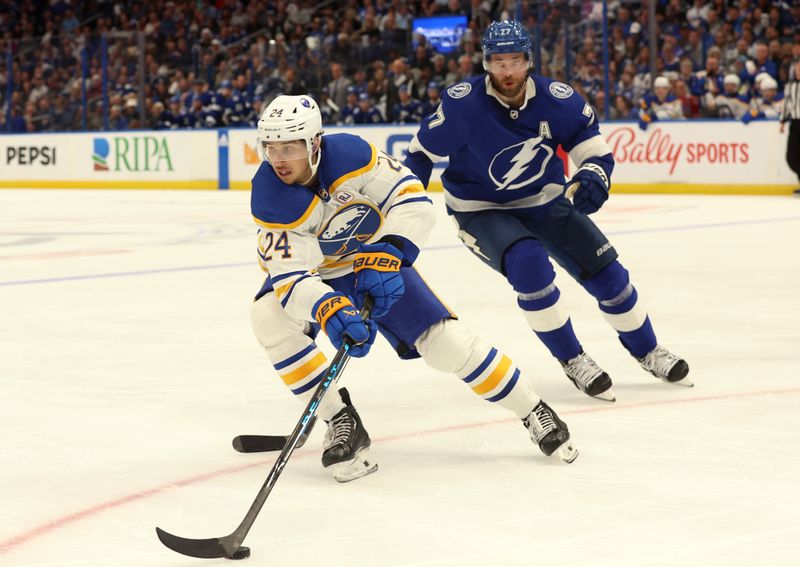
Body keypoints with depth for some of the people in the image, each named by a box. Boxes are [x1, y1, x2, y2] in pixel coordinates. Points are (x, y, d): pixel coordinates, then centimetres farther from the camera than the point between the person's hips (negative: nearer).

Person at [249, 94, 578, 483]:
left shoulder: (348, 154, -29)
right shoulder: (269, 198, -28)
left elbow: (413, 201, -25)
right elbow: (289, 276, -33)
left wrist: (385, 255, -38)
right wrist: (328, 310, -52)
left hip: (377, 264, 0)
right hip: (315, 273, 1)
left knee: (443, 339, -10)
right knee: (269, 316, -28)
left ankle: (534, 413, 10)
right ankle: (342, 425, -19)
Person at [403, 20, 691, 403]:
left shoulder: (557, 100, -17)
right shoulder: (463, 105, -23)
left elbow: (593, 145, -7)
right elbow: (422, 152, -11)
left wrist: (594, 175, -29)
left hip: (545, 202, 4)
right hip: (482, 210, -3)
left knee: (604, 269, 0)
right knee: (529, 263, -31)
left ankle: (647, 352, 26)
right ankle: (573, 362, -13)